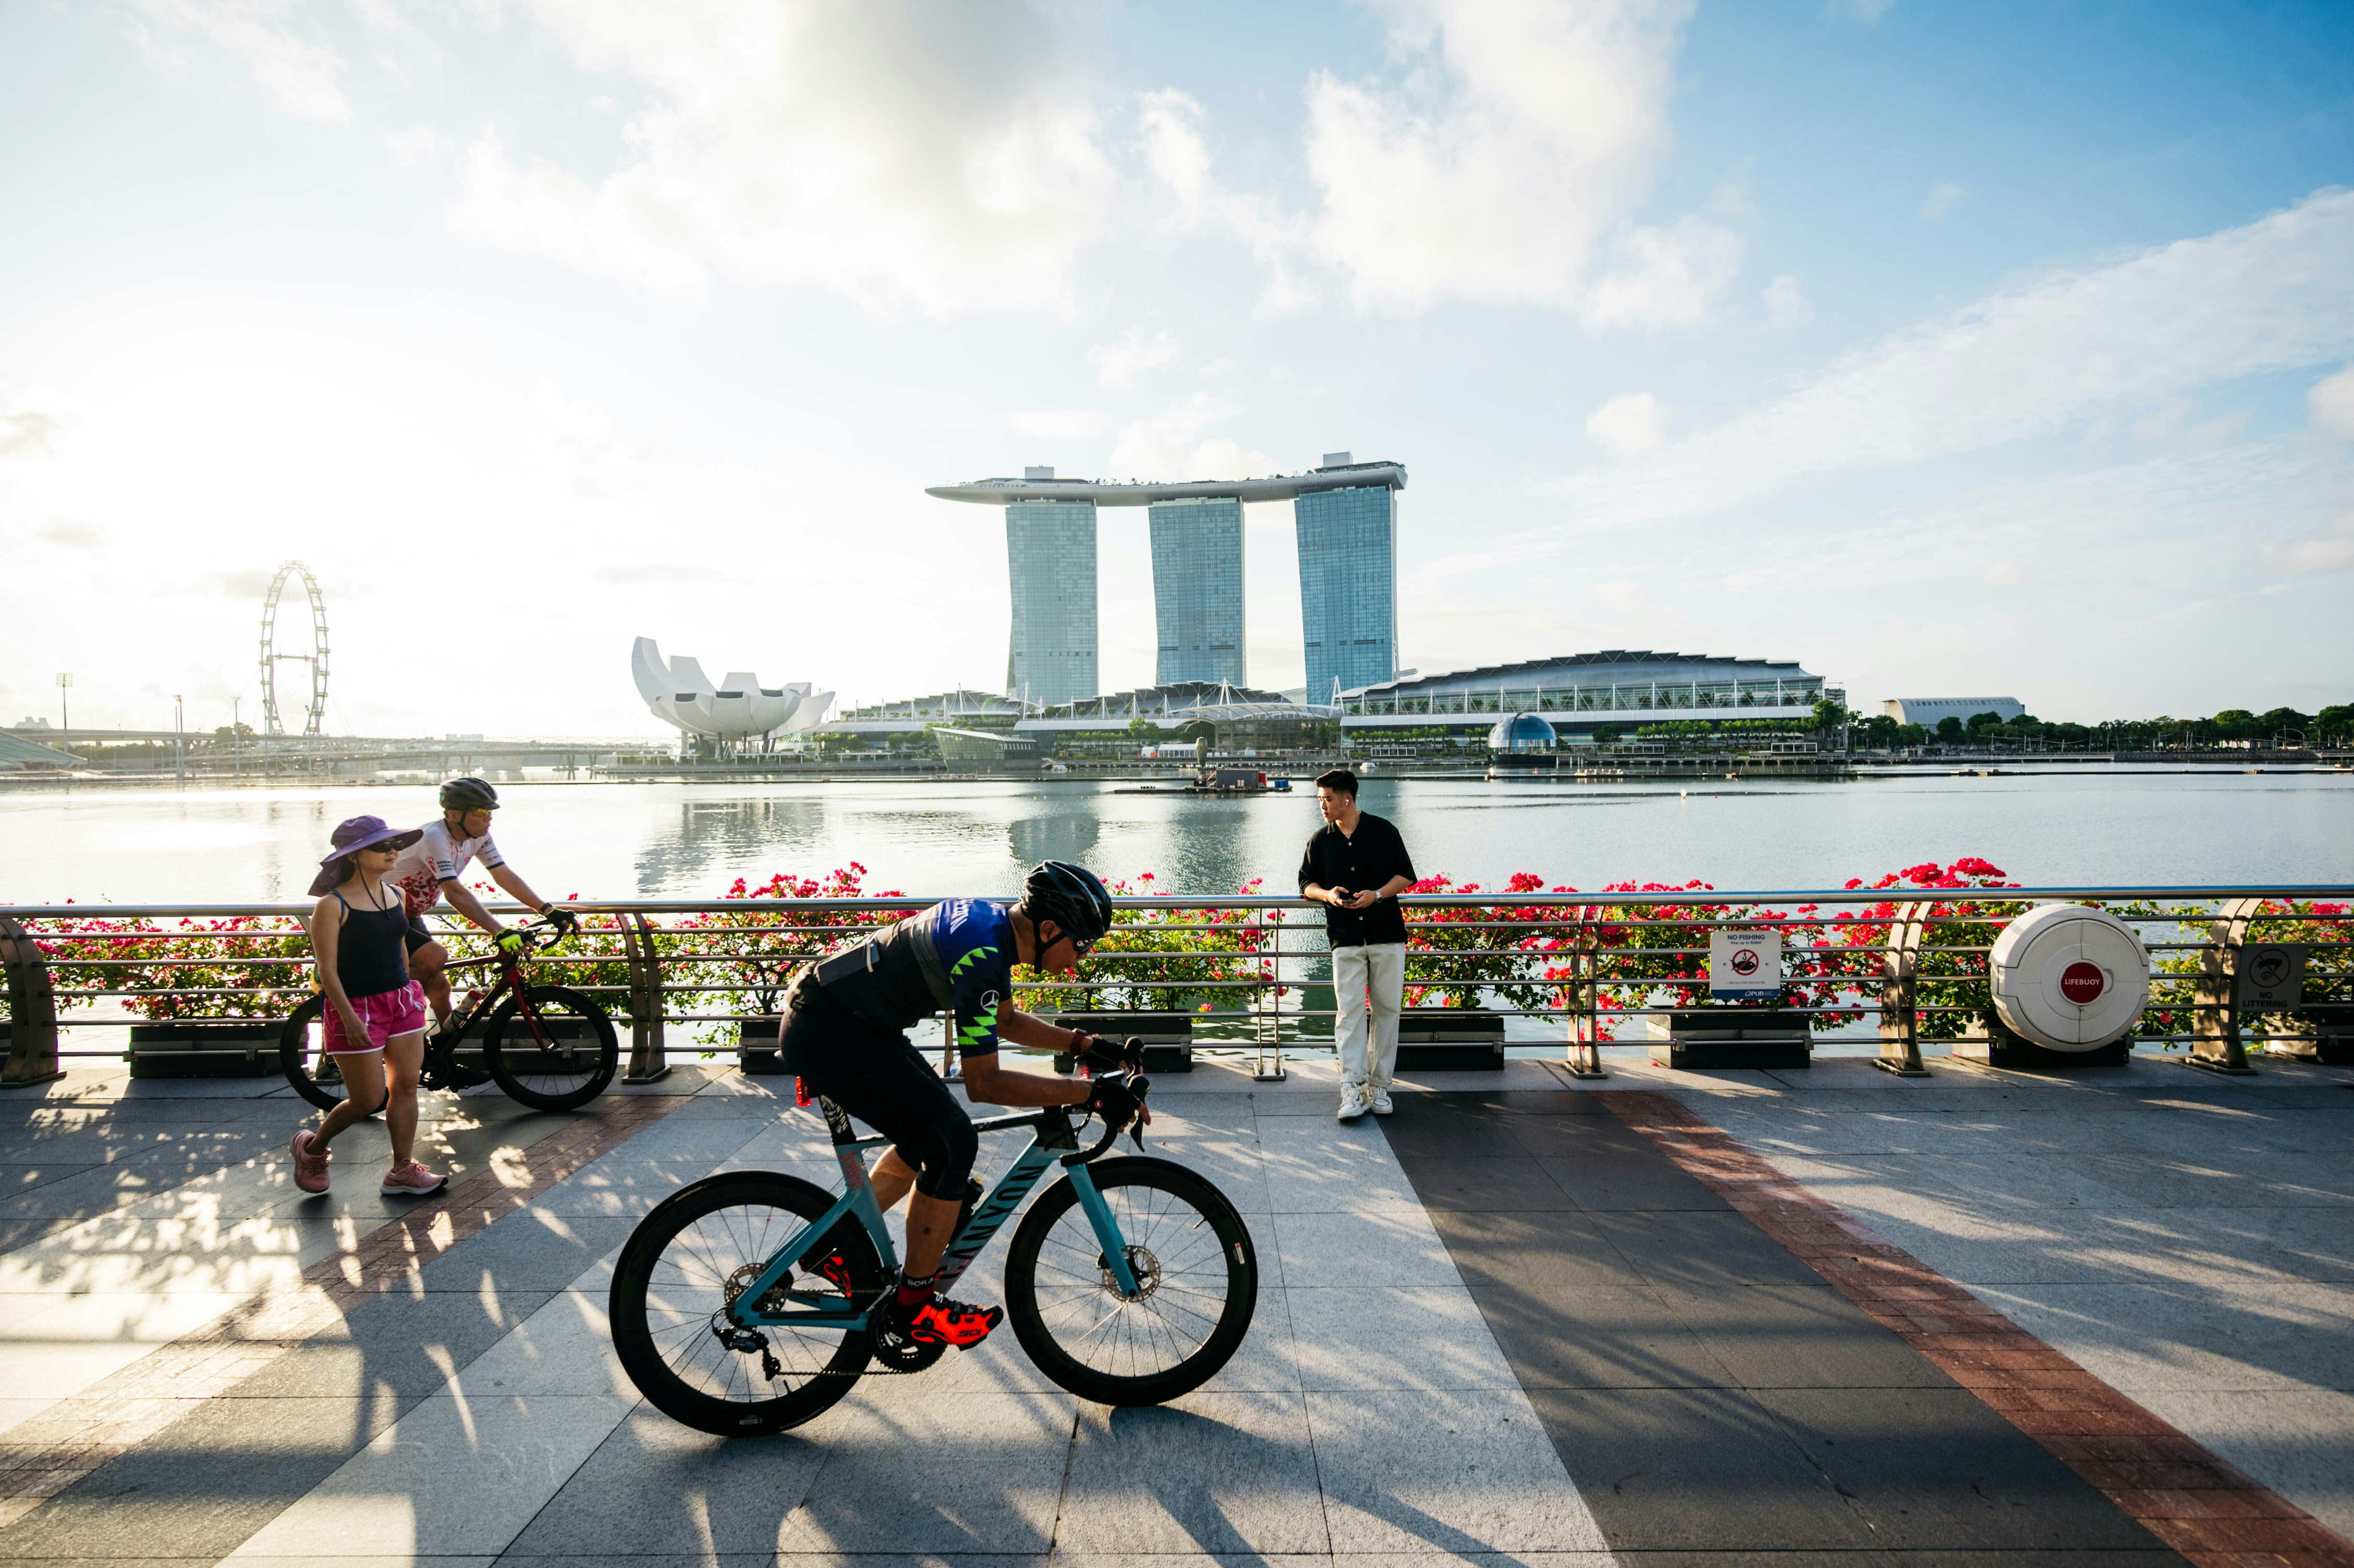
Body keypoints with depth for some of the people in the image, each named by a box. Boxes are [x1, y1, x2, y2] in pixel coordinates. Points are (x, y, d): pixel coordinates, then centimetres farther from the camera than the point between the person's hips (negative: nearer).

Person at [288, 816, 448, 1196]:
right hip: (355, 1007, -6)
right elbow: (327, 970, -15)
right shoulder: (332, 906, -14)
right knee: (368, 1101, 0)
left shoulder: (395, 895, 6)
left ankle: (403, 1171, 13)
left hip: (402, 1000, 6)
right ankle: (311, 1148, 27)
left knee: (405, 1087, 4)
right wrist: (350, 1019, -20)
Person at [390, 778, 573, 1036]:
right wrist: (500, 933, -48)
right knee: (436, 957, -28)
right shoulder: (434, 838, -32)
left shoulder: (478, 836, -7)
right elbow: (456, 893, -41)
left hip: (410, 918, 8)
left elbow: (505, 875, -6)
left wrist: (550, 911, -14)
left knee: (439, 987, 5)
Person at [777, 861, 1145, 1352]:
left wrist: (1084, 1044, 10)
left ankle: (839, 1249, 31)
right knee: (953, 1144, -10)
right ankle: (912, 1307, 4)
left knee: (930, 1137, 17)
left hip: (832, 1015, 10)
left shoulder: (993, 921, 3)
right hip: (828, 1035, -10)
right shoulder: (981, 953, -27)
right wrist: (1091, 1092, -26)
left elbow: (1006, 1020, 19)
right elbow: (983, 1083, -26)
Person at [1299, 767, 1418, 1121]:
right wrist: (1327, 894, -9)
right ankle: (1353, 1089, -9)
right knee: (1350, 1011, -7)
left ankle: (1379, 1086, 13)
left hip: (1387, 934, 0)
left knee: (1387, 1010, 3)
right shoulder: (1320, 840, 8)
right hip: (1345, 938, 1)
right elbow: (1307, 885, 13)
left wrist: (1376, 895, -12)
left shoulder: (1383, 830, 2)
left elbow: (1405, 876, 5)